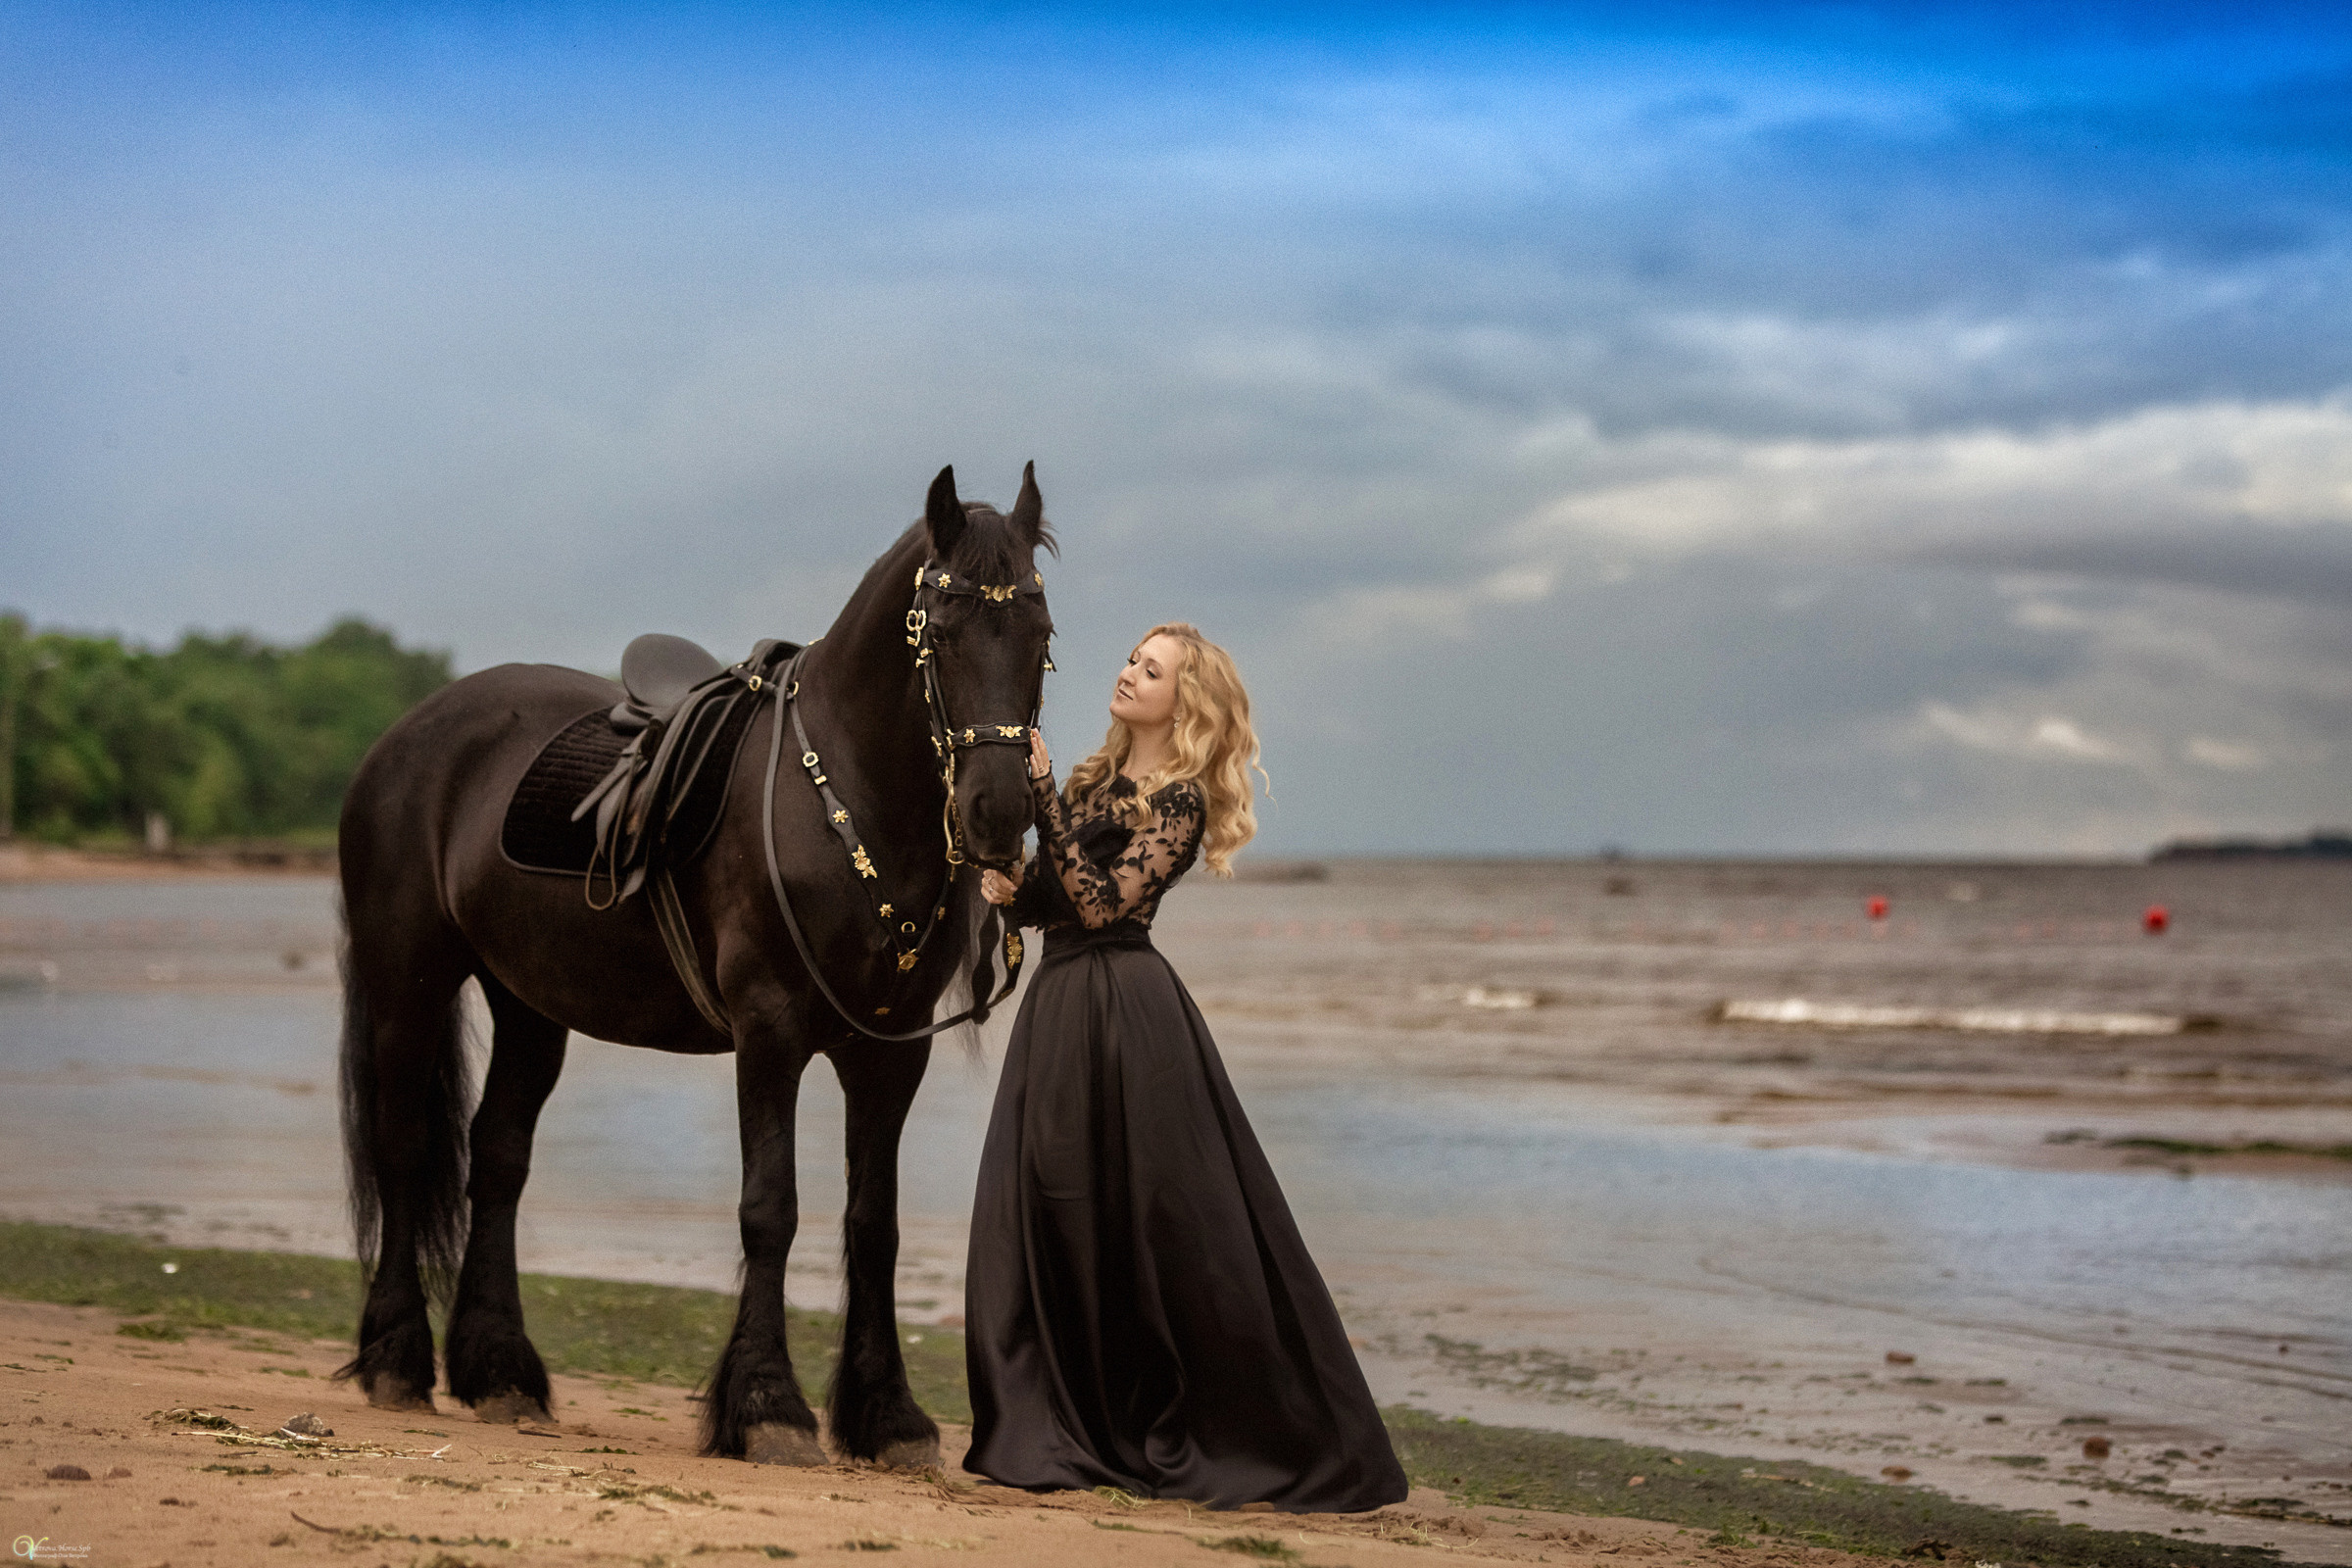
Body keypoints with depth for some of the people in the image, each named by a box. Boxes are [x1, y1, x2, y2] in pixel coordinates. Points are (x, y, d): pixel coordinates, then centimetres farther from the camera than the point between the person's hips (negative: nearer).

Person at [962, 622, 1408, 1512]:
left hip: (1125, 1005, -8)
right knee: (1042, 1225, 4)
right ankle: (1066, 1435, 13)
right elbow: (1040, 899, 18)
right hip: (1058, 1006, 8)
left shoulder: (1181, 800, -7)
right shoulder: (1095, 779, 16)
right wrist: (1007, 888, -4)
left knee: (1164, 1225, -5)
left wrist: (1045, 796, -19)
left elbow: (1101, 904, -17)